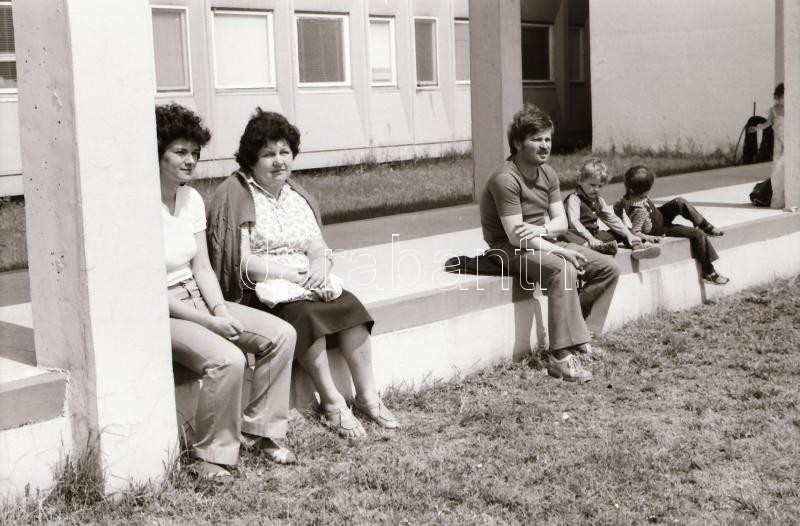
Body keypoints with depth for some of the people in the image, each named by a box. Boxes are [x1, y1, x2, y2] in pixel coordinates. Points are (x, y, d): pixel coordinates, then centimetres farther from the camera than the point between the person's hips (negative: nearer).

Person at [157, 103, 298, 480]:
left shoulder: (192, 199, 7)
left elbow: (202, 268, 9)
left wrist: (219, 309, -9)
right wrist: (206, 321, -20)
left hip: (198, 299, 8)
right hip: (159, 312, -8)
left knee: (281, 335, -8)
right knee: (227, 359, -31)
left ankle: (259, 429, 5)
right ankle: (211, 455, -11)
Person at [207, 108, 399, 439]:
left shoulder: (296, 195, 16)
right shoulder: (234, 196, -7)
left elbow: (318, 247, 10)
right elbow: (241, 263, -15)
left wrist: (321, 265, -14)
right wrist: (292, 275, -21)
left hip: (307, 284, 6)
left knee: (350, 306, -19)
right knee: (306, 314, -32)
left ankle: (367, 396, -13)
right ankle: (332, 403, -23)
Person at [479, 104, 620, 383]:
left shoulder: (548, 174, 6)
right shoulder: (506, 179, -21)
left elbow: (561, 222, 3)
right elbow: (515, 237, -25)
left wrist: (540, 230, -20)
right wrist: (561, 252, -24)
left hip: (543, 243, 9)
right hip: (510, 250, -9)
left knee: (608, 268, -3)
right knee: (563, 270, -37)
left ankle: (570, 322, 3)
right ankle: (561, 357, -37)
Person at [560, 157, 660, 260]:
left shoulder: (598, 201, 18)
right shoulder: (574, 199, -6)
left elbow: (612, 219, 13)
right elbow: (574, 222, -20)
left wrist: (629, 235, -2)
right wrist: (590, 239, -33)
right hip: (580, 236, -8)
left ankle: (637, 246, -16)